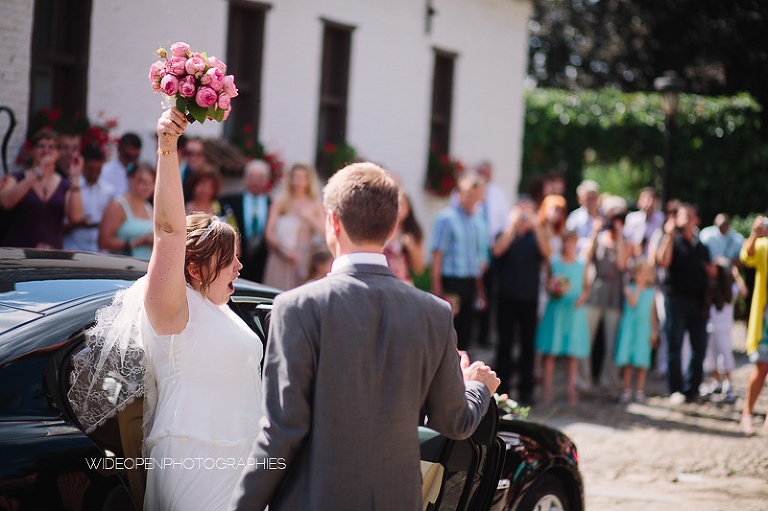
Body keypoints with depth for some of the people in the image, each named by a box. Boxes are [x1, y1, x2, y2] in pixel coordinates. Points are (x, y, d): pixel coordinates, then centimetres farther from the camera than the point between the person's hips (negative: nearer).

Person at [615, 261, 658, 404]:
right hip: (629, 327, -2)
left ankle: (639, 392, 6)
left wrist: (654, 331, 13)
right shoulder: (629, 288, 2)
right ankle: (627, 391, 5)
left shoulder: (651, 291, 11)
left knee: (641, 362, 0)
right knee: (626, 361, -2)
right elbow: (633, 303, -15)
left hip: (644, 329, 2)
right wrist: (638, 287, -9)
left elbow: (652, 312, 15)